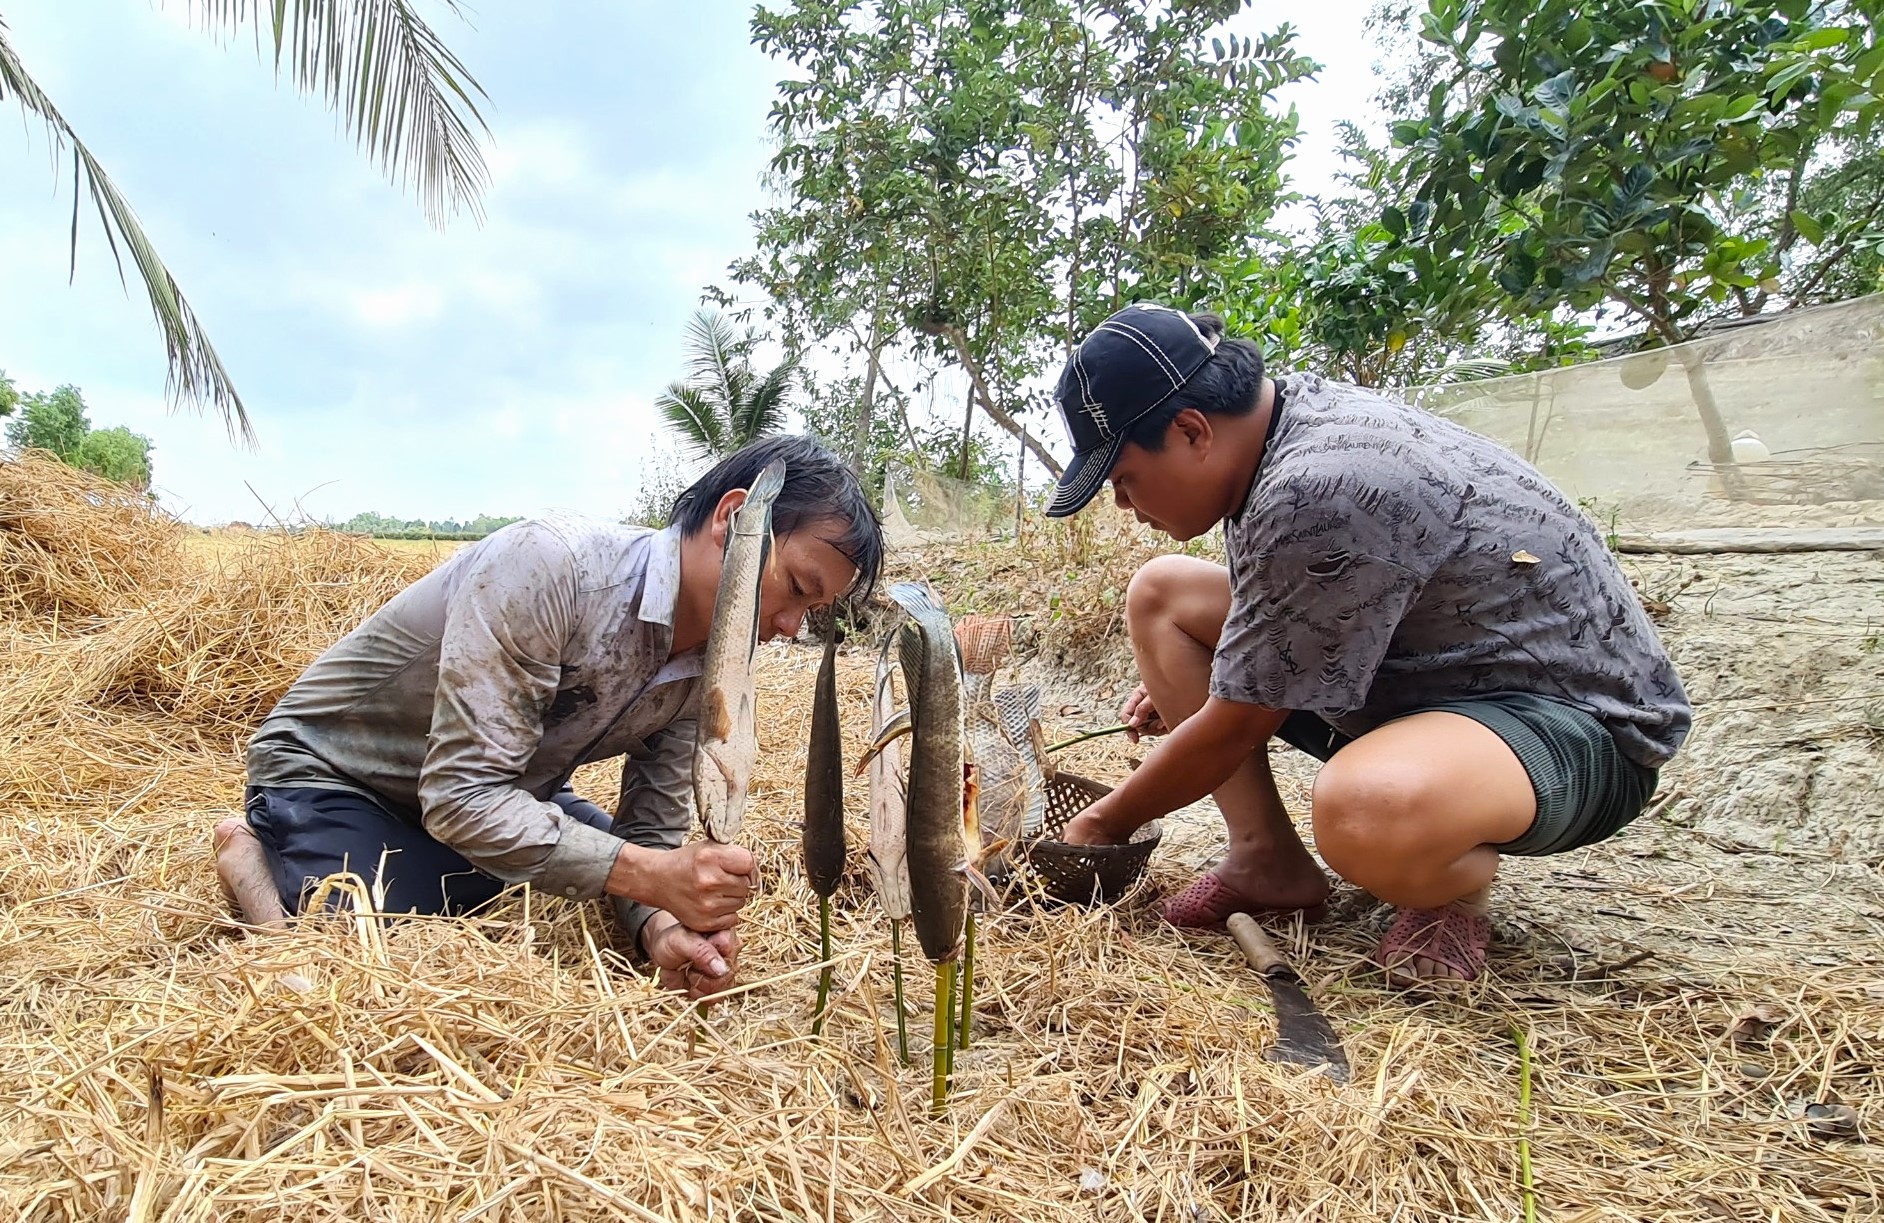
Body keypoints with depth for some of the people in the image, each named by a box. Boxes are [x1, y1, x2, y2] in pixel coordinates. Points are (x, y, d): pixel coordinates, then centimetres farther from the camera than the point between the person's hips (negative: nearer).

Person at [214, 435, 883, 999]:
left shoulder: (708, 666, -11)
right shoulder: (549, 563, -34)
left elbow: (653, 836, -8)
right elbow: (461, 795, -36)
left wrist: (662, 928, -29)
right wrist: (648, 875, -42)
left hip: (490, 789, 7)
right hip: (330, 775, -7)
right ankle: (255, 858, 6)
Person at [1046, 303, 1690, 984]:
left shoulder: (1315, 494, -31)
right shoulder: (1292, 414, -2)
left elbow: (1237, 725, -20)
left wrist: (1109, 822, -5)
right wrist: (1181, 682, 14)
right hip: (1418, 670, 10)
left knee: (1366, 811, -44)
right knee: (1161, 592, 2)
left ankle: (1456, 882, -6)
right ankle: (1269, 859, 2)